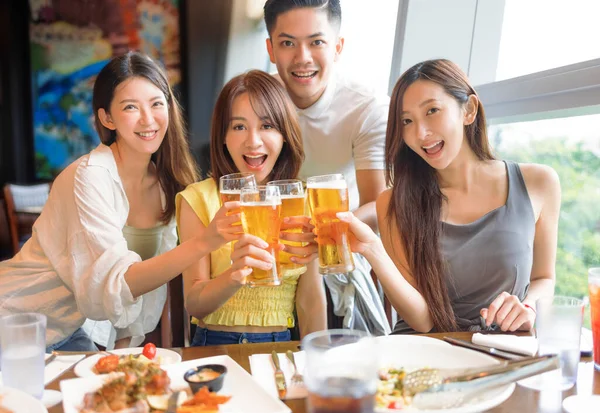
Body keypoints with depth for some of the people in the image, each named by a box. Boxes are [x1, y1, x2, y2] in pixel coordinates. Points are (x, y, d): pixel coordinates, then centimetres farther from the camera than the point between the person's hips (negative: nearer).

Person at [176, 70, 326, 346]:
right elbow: (194, 305, -8)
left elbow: (309, 303, 6)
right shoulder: (198, 199, -1)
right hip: (215, 346, -1)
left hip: (280, 349, 2)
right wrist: (234, 276, -24)